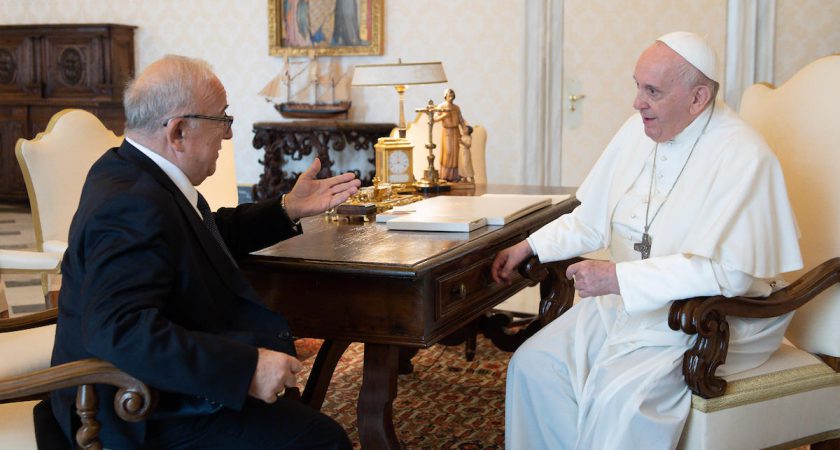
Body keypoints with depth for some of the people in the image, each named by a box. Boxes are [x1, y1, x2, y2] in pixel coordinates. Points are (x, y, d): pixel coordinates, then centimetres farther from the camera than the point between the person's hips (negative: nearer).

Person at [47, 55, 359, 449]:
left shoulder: (131, 170, 5)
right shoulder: (132, 207, -28)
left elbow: (211, 234, 21)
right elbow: (120, 330, -40)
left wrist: (289, 209, 14)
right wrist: (246, 367, -41)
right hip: (142, 417, -11)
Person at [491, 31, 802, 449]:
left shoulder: (743, 157, -20)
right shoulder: (638, 131, 3)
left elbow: (727, 271, -28)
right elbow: (591, 221, 16)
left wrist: (619, 278, -29)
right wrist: (530, 247, 7)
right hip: (627, 302, 8)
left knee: (620, 398, -29)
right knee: (532, 365, -5)